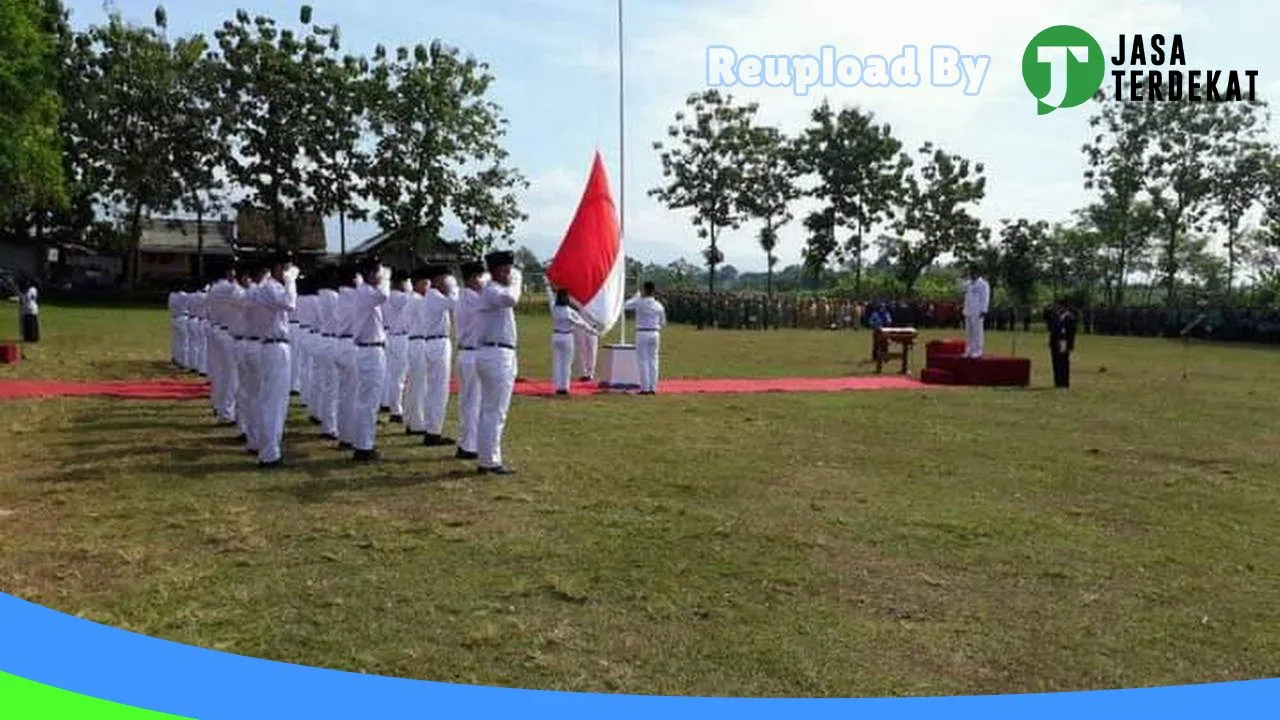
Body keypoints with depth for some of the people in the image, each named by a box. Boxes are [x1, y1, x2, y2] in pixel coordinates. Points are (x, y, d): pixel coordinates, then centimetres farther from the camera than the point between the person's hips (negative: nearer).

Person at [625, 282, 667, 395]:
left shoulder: (639, 302, -7)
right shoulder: (659, 306, 4)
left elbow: (626, 305, 12)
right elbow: (663, 323, 12)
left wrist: (637, 296, 19)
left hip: (642, 334, -3)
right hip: (655, 334, 3)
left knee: (643, 361, 0)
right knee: (653, 361, 8)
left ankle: (645, 388, -2)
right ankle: (653, 388, 8)